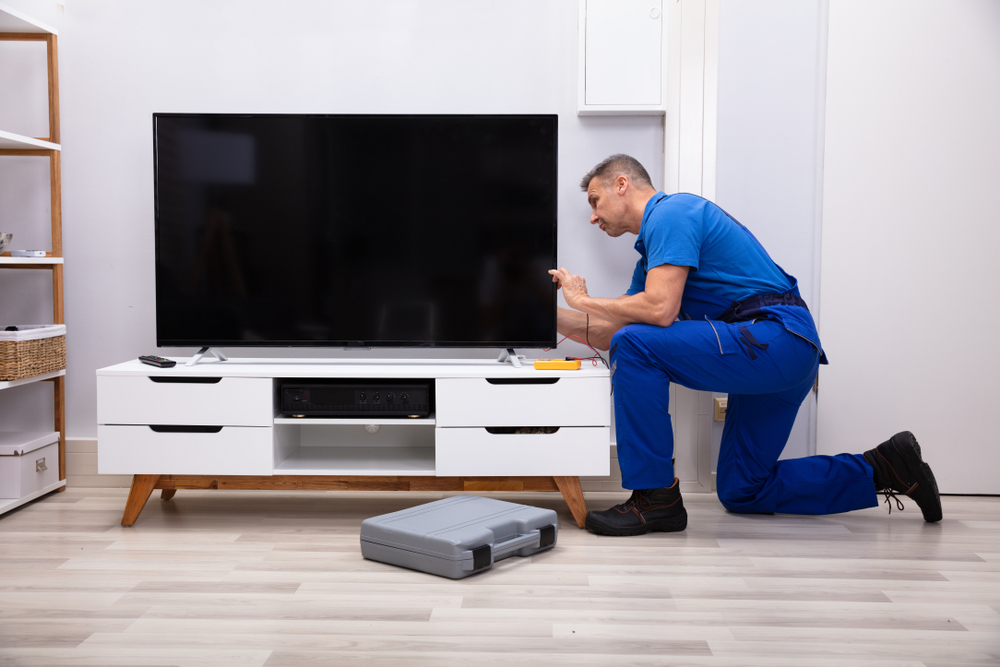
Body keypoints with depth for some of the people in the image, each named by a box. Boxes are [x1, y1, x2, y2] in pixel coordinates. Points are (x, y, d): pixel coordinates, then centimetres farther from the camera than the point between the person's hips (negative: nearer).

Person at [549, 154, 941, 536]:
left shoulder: (670, 213, -8)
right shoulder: (651, 254, 22)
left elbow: (660, 309, -22)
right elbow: (611, 333, 21)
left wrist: (584, 300, -8)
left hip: (775, 338, -11)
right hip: (776, 356, 11)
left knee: (635, 346, -21)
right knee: (740, 492, 15)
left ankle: (656, 499, -15)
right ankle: (884, 470, 19)